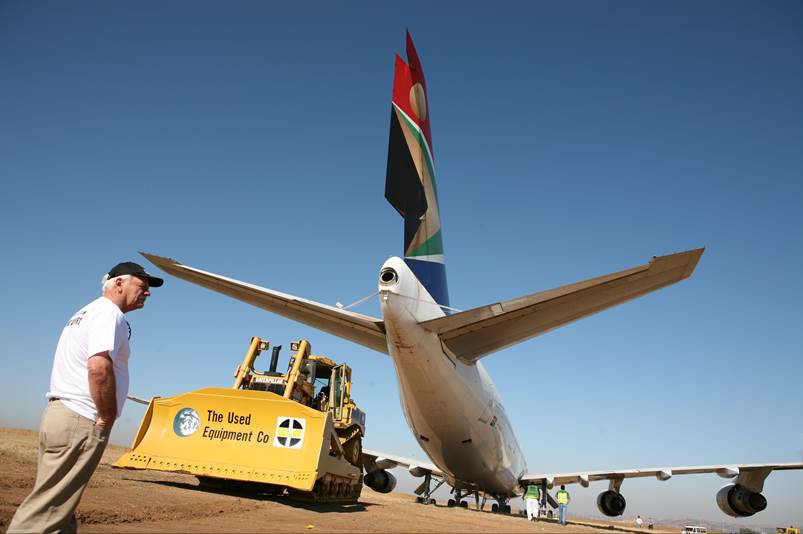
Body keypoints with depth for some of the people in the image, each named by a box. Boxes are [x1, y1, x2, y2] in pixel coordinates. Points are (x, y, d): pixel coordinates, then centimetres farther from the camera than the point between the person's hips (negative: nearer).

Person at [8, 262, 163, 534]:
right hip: (80, 421, -10)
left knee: (56, 507, 14)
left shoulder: (85, 312, 21)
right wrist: (108, 419, -16)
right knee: (47, 512, -6)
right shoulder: (109, 312, -10)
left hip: (58, 413, 10)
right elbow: (99, 366, -26)